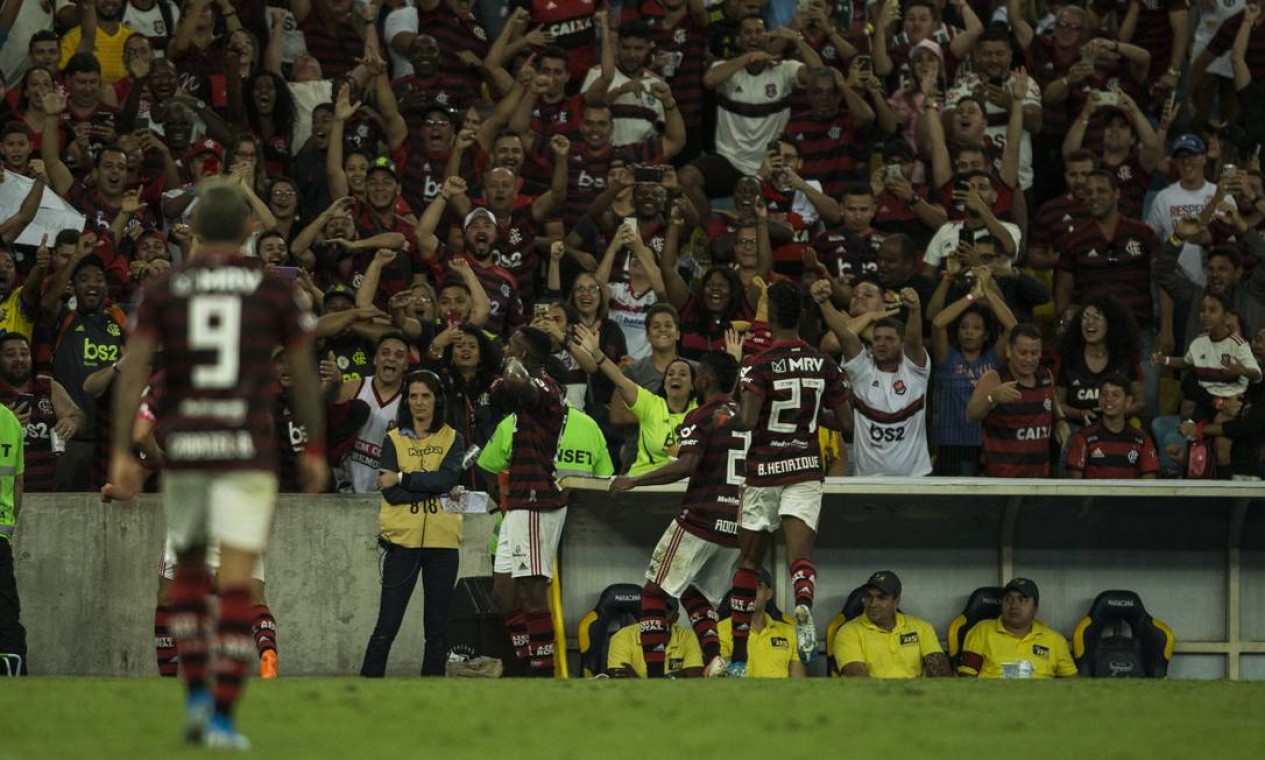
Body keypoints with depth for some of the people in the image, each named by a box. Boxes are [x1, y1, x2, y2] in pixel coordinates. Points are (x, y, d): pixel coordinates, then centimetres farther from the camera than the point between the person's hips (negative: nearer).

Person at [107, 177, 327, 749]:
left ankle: (197, 696, 13)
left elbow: (132, 373, -6)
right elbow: (304, 375, 3)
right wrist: (315, 450, 13)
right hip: (247, 452, -2)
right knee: (236, 586, -2)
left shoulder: (163, 291, 3)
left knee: (189, 569, 22)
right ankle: (223, 719, -10)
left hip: (183, 446, 2)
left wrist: (121, 455, -7)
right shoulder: (275, 291, 1)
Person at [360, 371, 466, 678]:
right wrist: (432, 485, -11)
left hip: (442, 541, 1)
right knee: (387, 626, -5)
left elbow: (447, 478, -11)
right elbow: (391, 492, -7)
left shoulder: (452, 440, 8)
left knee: (437, 627, 5)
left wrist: (403, 479, -12)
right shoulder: (394, 440, 6)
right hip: (403, 540, -1)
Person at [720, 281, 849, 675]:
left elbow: (747, 420, -21)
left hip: (764, 471, -2)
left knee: (749, 561, 12)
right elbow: (844, 420, 10)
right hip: (805, 469, 2)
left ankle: (739, 658, 16)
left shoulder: (759, 364, -10)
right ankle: (804, 604, -45)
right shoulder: (823, 363, 3)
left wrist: (726, 420, 1)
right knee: (800, 554, -9)